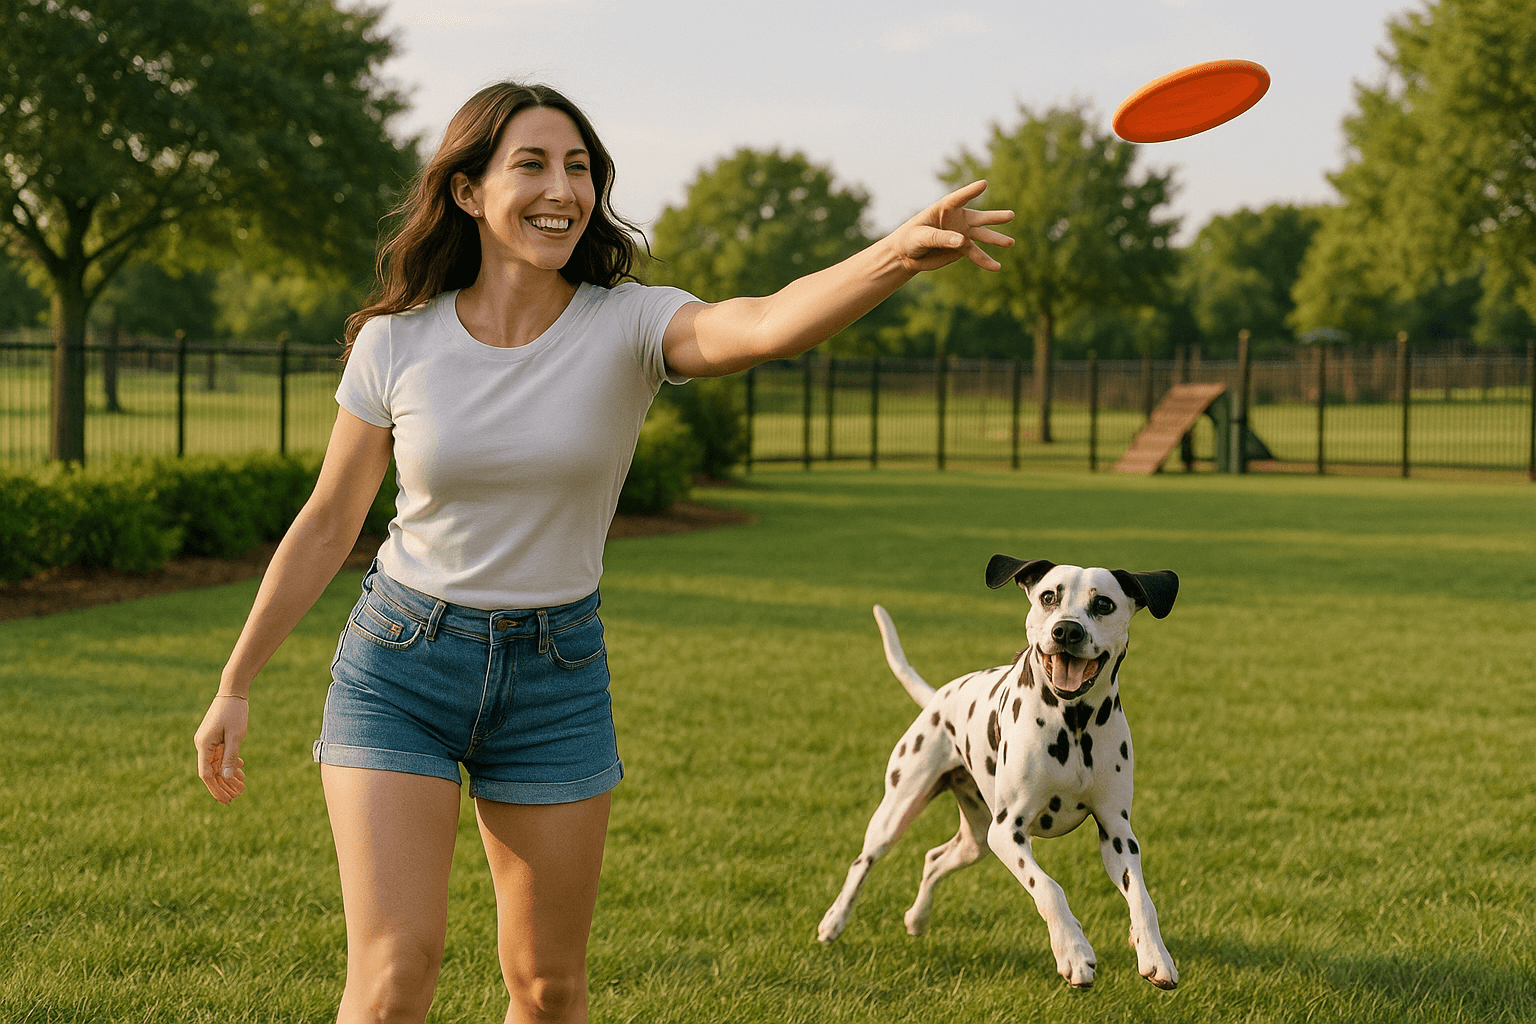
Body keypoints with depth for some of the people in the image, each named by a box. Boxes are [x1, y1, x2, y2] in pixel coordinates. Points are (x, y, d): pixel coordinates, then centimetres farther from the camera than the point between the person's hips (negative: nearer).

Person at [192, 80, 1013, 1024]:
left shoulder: (631, 327, -11)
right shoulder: (395, 344, -7)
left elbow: (771, 324, -32)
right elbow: (326, 527, 4)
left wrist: (900, 255, -51)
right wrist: (235, 686, 7)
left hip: (556, 676, 1)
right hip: (401, 664, -1)